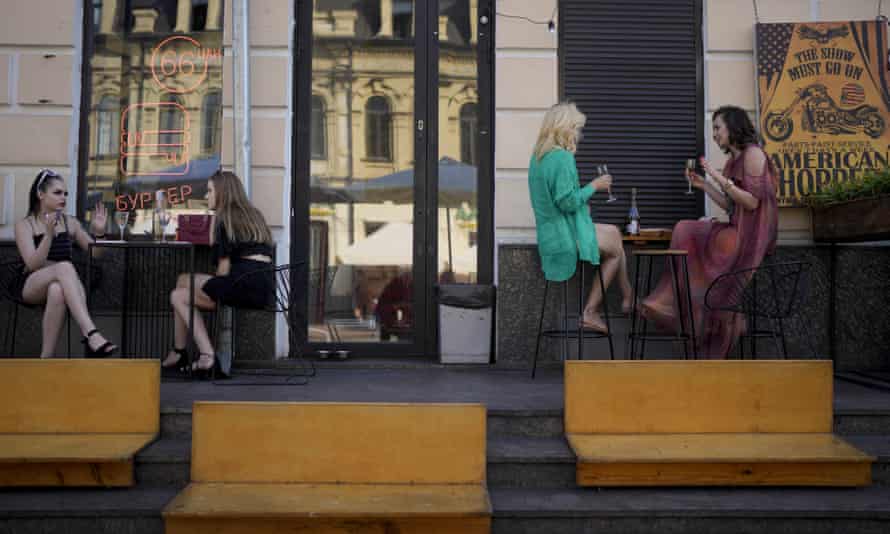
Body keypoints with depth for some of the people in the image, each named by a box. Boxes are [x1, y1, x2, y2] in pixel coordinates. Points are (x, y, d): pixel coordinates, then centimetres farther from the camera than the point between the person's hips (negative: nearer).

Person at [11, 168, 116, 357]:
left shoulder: (70, 223, 12)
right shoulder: (24, 225, 1)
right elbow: (33, 264, -14)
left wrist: (98, 233, -5)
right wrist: (49, 234, -26)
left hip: (59, 284, 3)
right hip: (29, 286, -3)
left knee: (57, 291, -38)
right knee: (65, 266, -36)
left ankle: (46, 358, -37)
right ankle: (91, 334, -53)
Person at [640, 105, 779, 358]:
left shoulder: (753, 153, -10)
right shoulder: (735, 159, 17)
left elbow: (751, 202, -18)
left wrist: (720, 178, -19)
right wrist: (703, 185, 10)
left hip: (751, 236, -8)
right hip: (739, 230, 8)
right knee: (686, 231, -5)